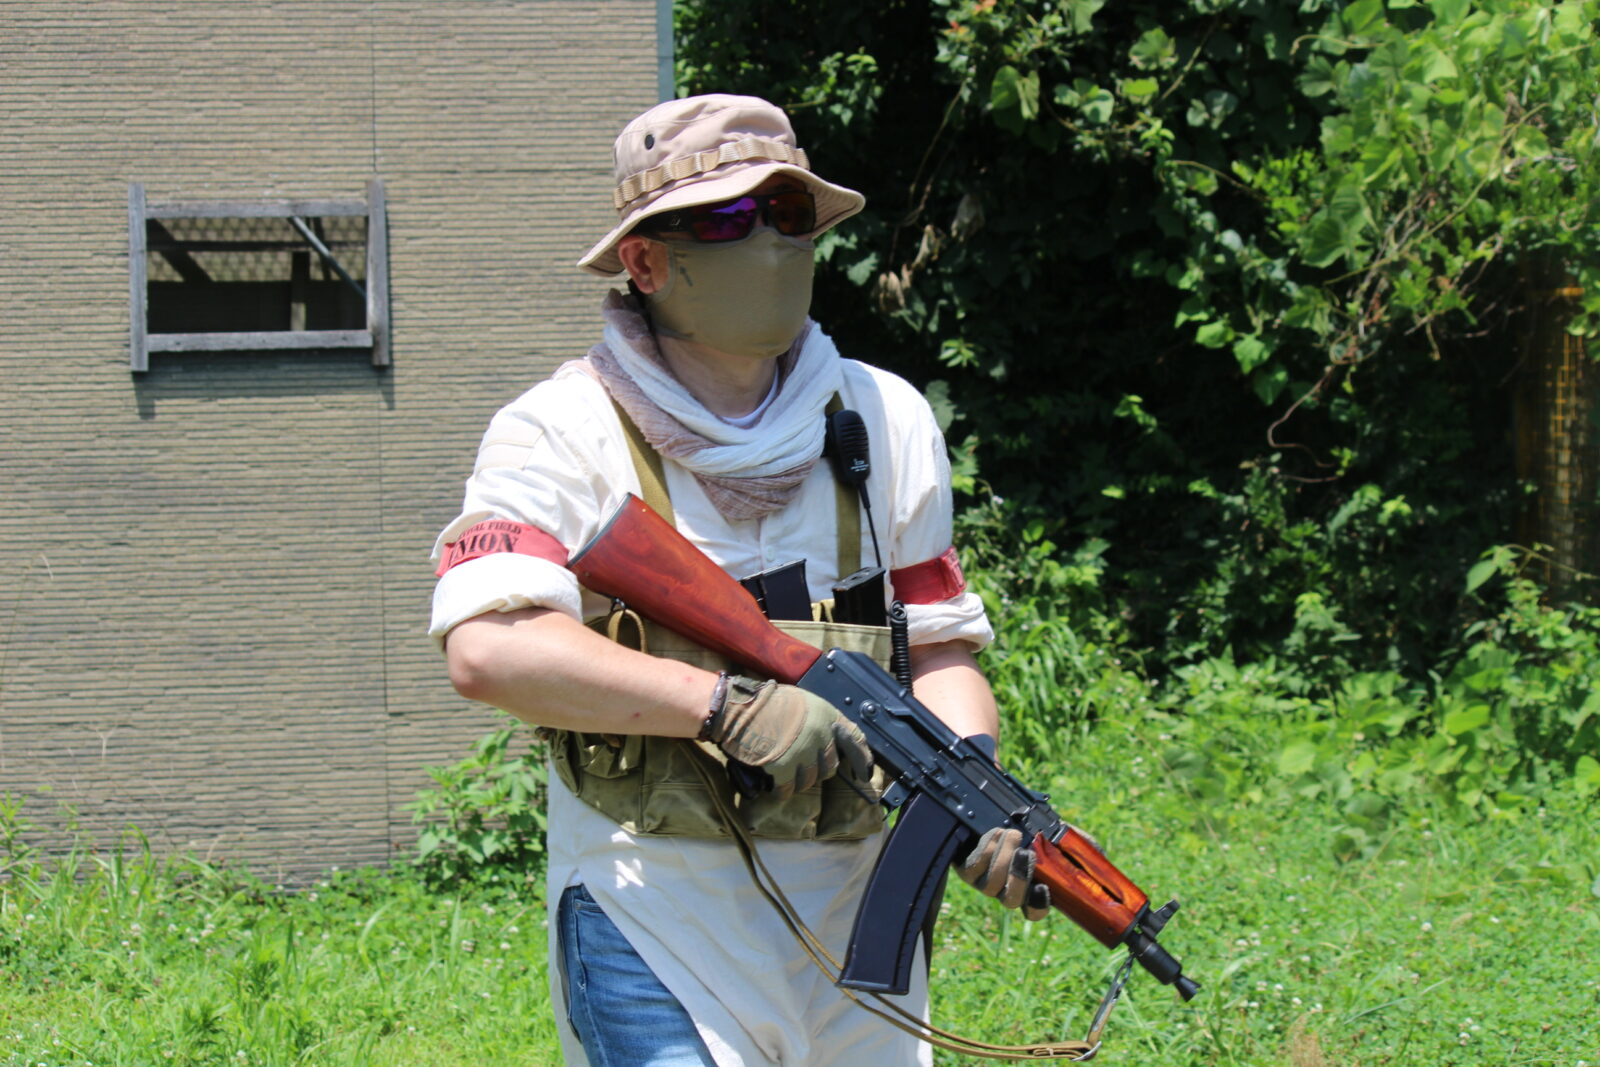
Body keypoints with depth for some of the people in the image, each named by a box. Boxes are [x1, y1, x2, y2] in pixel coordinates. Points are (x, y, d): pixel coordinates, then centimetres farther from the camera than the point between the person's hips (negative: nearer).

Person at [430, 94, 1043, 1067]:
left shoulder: (886, 422, 10)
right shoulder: (564, 434, -7)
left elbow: (938, 648, 12)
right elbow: (486, 648, -21)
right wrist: (732, 706, -24)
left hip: (853, 908, 5)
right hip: (652, 924, -5)